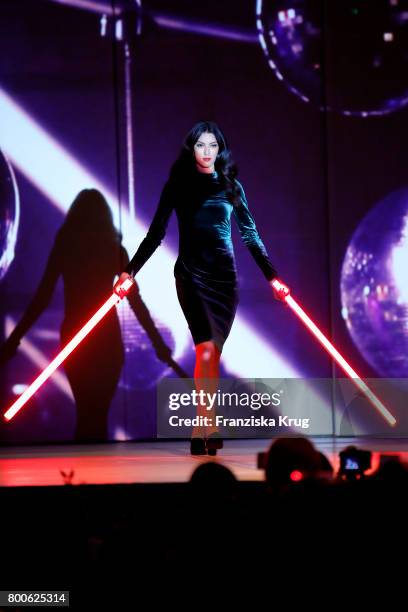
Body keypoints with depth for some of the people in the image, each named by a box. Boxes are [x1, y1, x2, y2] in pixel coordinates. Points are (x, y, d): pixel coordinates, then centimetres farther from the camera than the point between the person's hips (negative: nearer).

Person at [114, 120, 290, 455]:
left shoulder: (231, 186, 8)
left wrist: (272, 275, 9)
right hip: (191, 274, -2)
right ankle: (210, 429, -15)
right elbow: (156, 233, 5)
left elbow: (251, 235, 12)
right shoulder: (178, 185, 4)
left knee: (212, 353, 1)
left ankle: (201, 430, 6)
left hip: (224, 275, 2)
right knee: (206, 349, -15)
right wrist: (130, 270, -1)